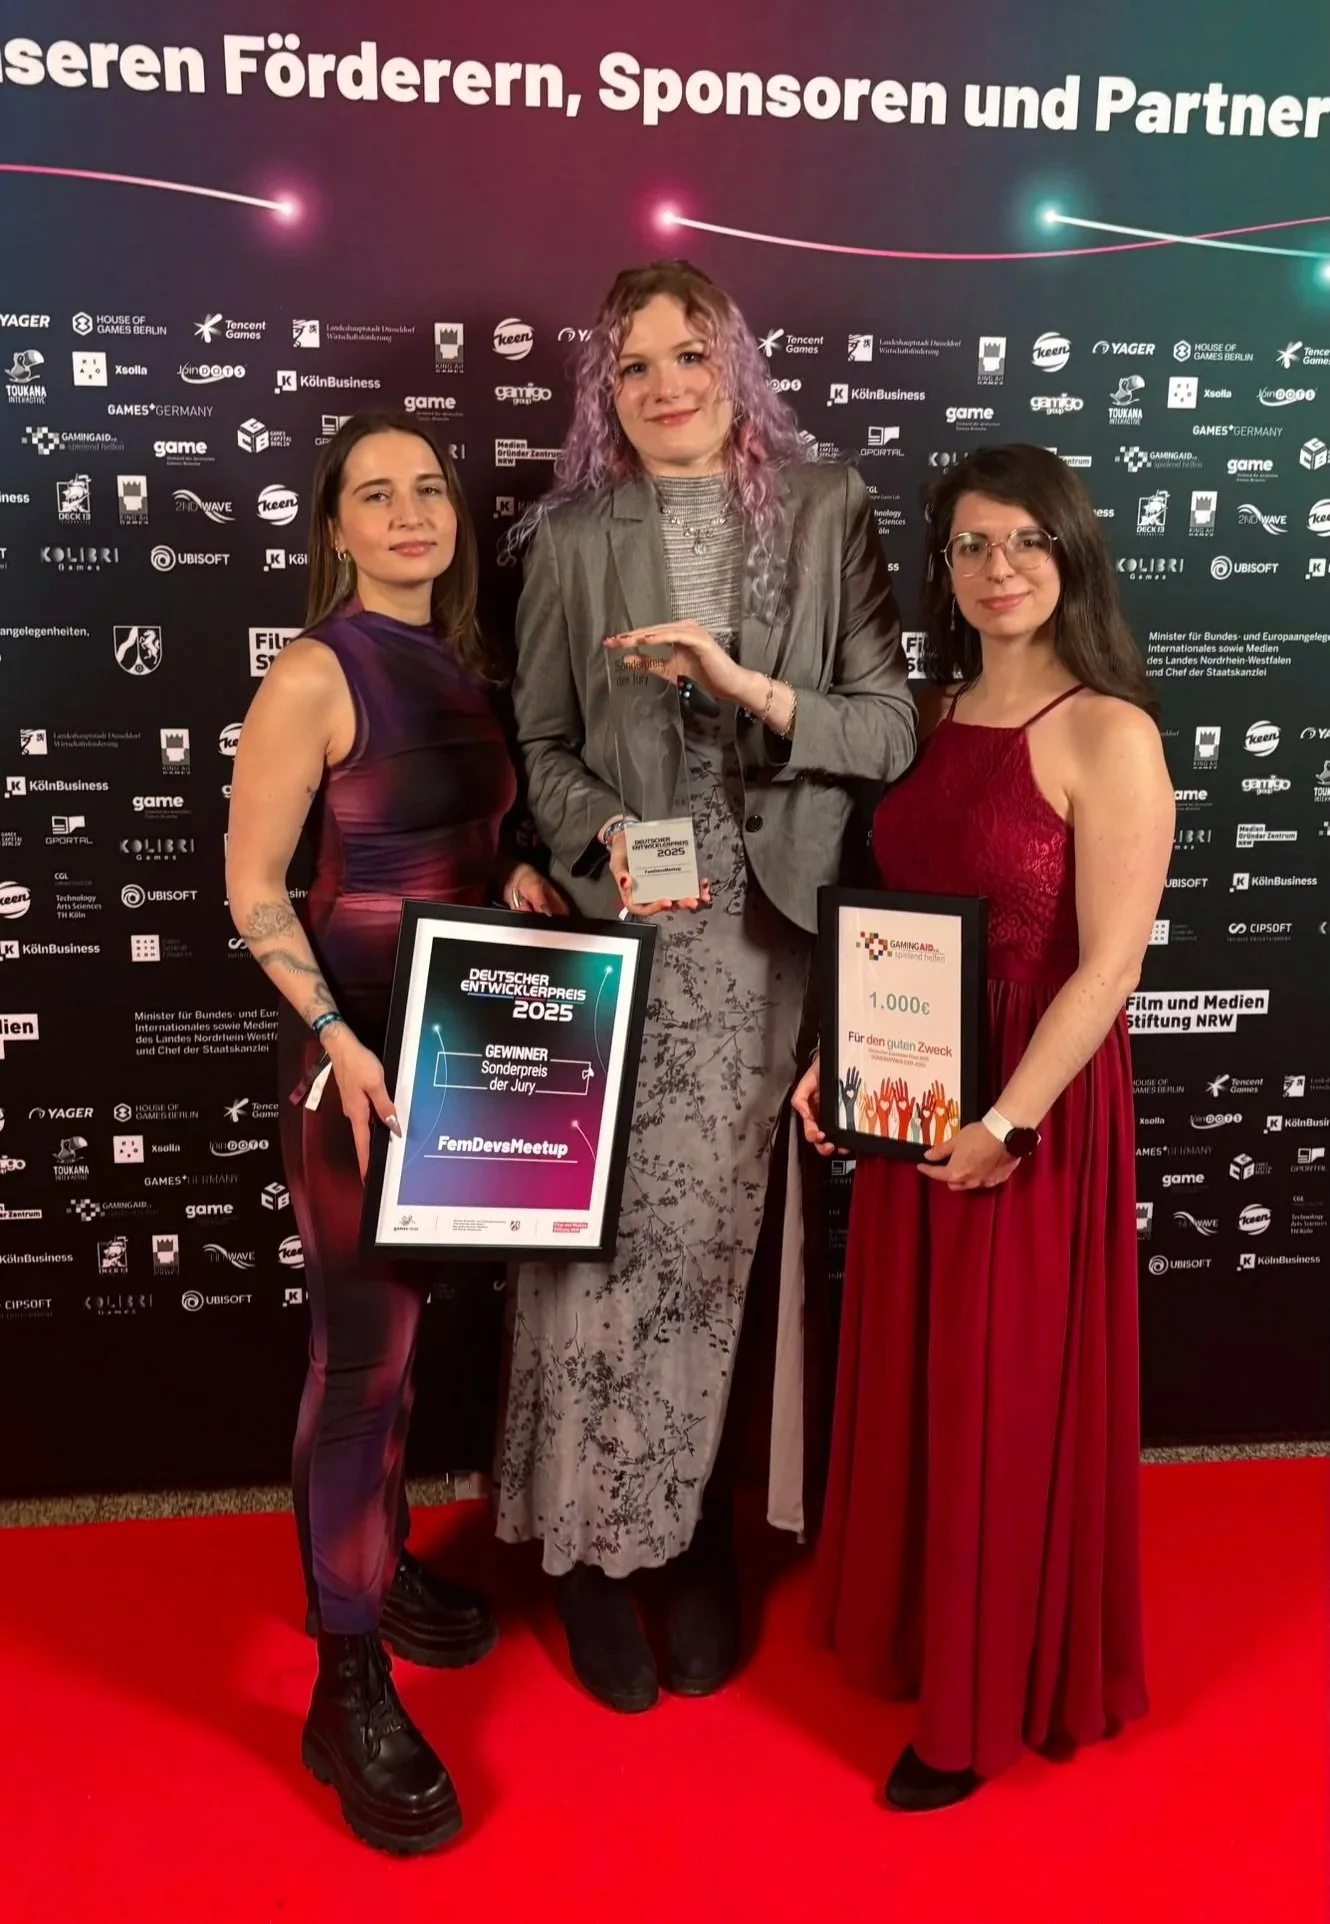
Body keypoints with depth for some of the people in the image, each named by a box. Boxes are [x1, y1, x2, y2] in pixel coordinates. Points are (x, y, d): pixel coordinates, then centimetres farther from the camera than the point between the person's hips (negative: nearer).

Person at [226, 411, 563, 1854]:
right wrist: (340, 1041, -23)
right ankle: (348, 1691, 11)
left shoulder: (466, 668, 10)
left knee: (405, 1323, 18)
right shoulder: (314, 675, -11)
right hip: (352, 1047, -7)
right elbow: (253, 891, -13)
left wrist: (515, 880, 0)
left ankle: (379, 1566, 37)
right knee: (364, 1352, -2)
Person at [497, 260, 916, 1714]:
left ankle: (695, 1529, 29)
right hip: (617, 935, 0)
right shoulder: (571, 538, 6)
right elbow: (543, 741, 7)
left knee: (715, 1246, 7)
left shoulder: (827, 514, 4)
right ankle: (591, 1543, 23)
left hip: (764, 941, 0)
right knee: (604, 1238, 2)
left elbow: (891, 726, 0)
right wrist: (606, 837, -12)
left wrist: (750, 689, -15)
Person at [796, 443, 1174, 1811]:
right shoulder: (936, 717, 7)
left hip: (1032, 1109, -6)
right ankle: (915, 1630, 43)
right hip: (912, 1103, 6)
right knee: (911, 1379, 19)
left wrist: (1007, 1121, -22)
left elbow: (1107, 963, -17)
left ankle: (985, 1704, 29)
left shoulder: (1107, 735, -13)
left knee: (1005, 1401, 8)